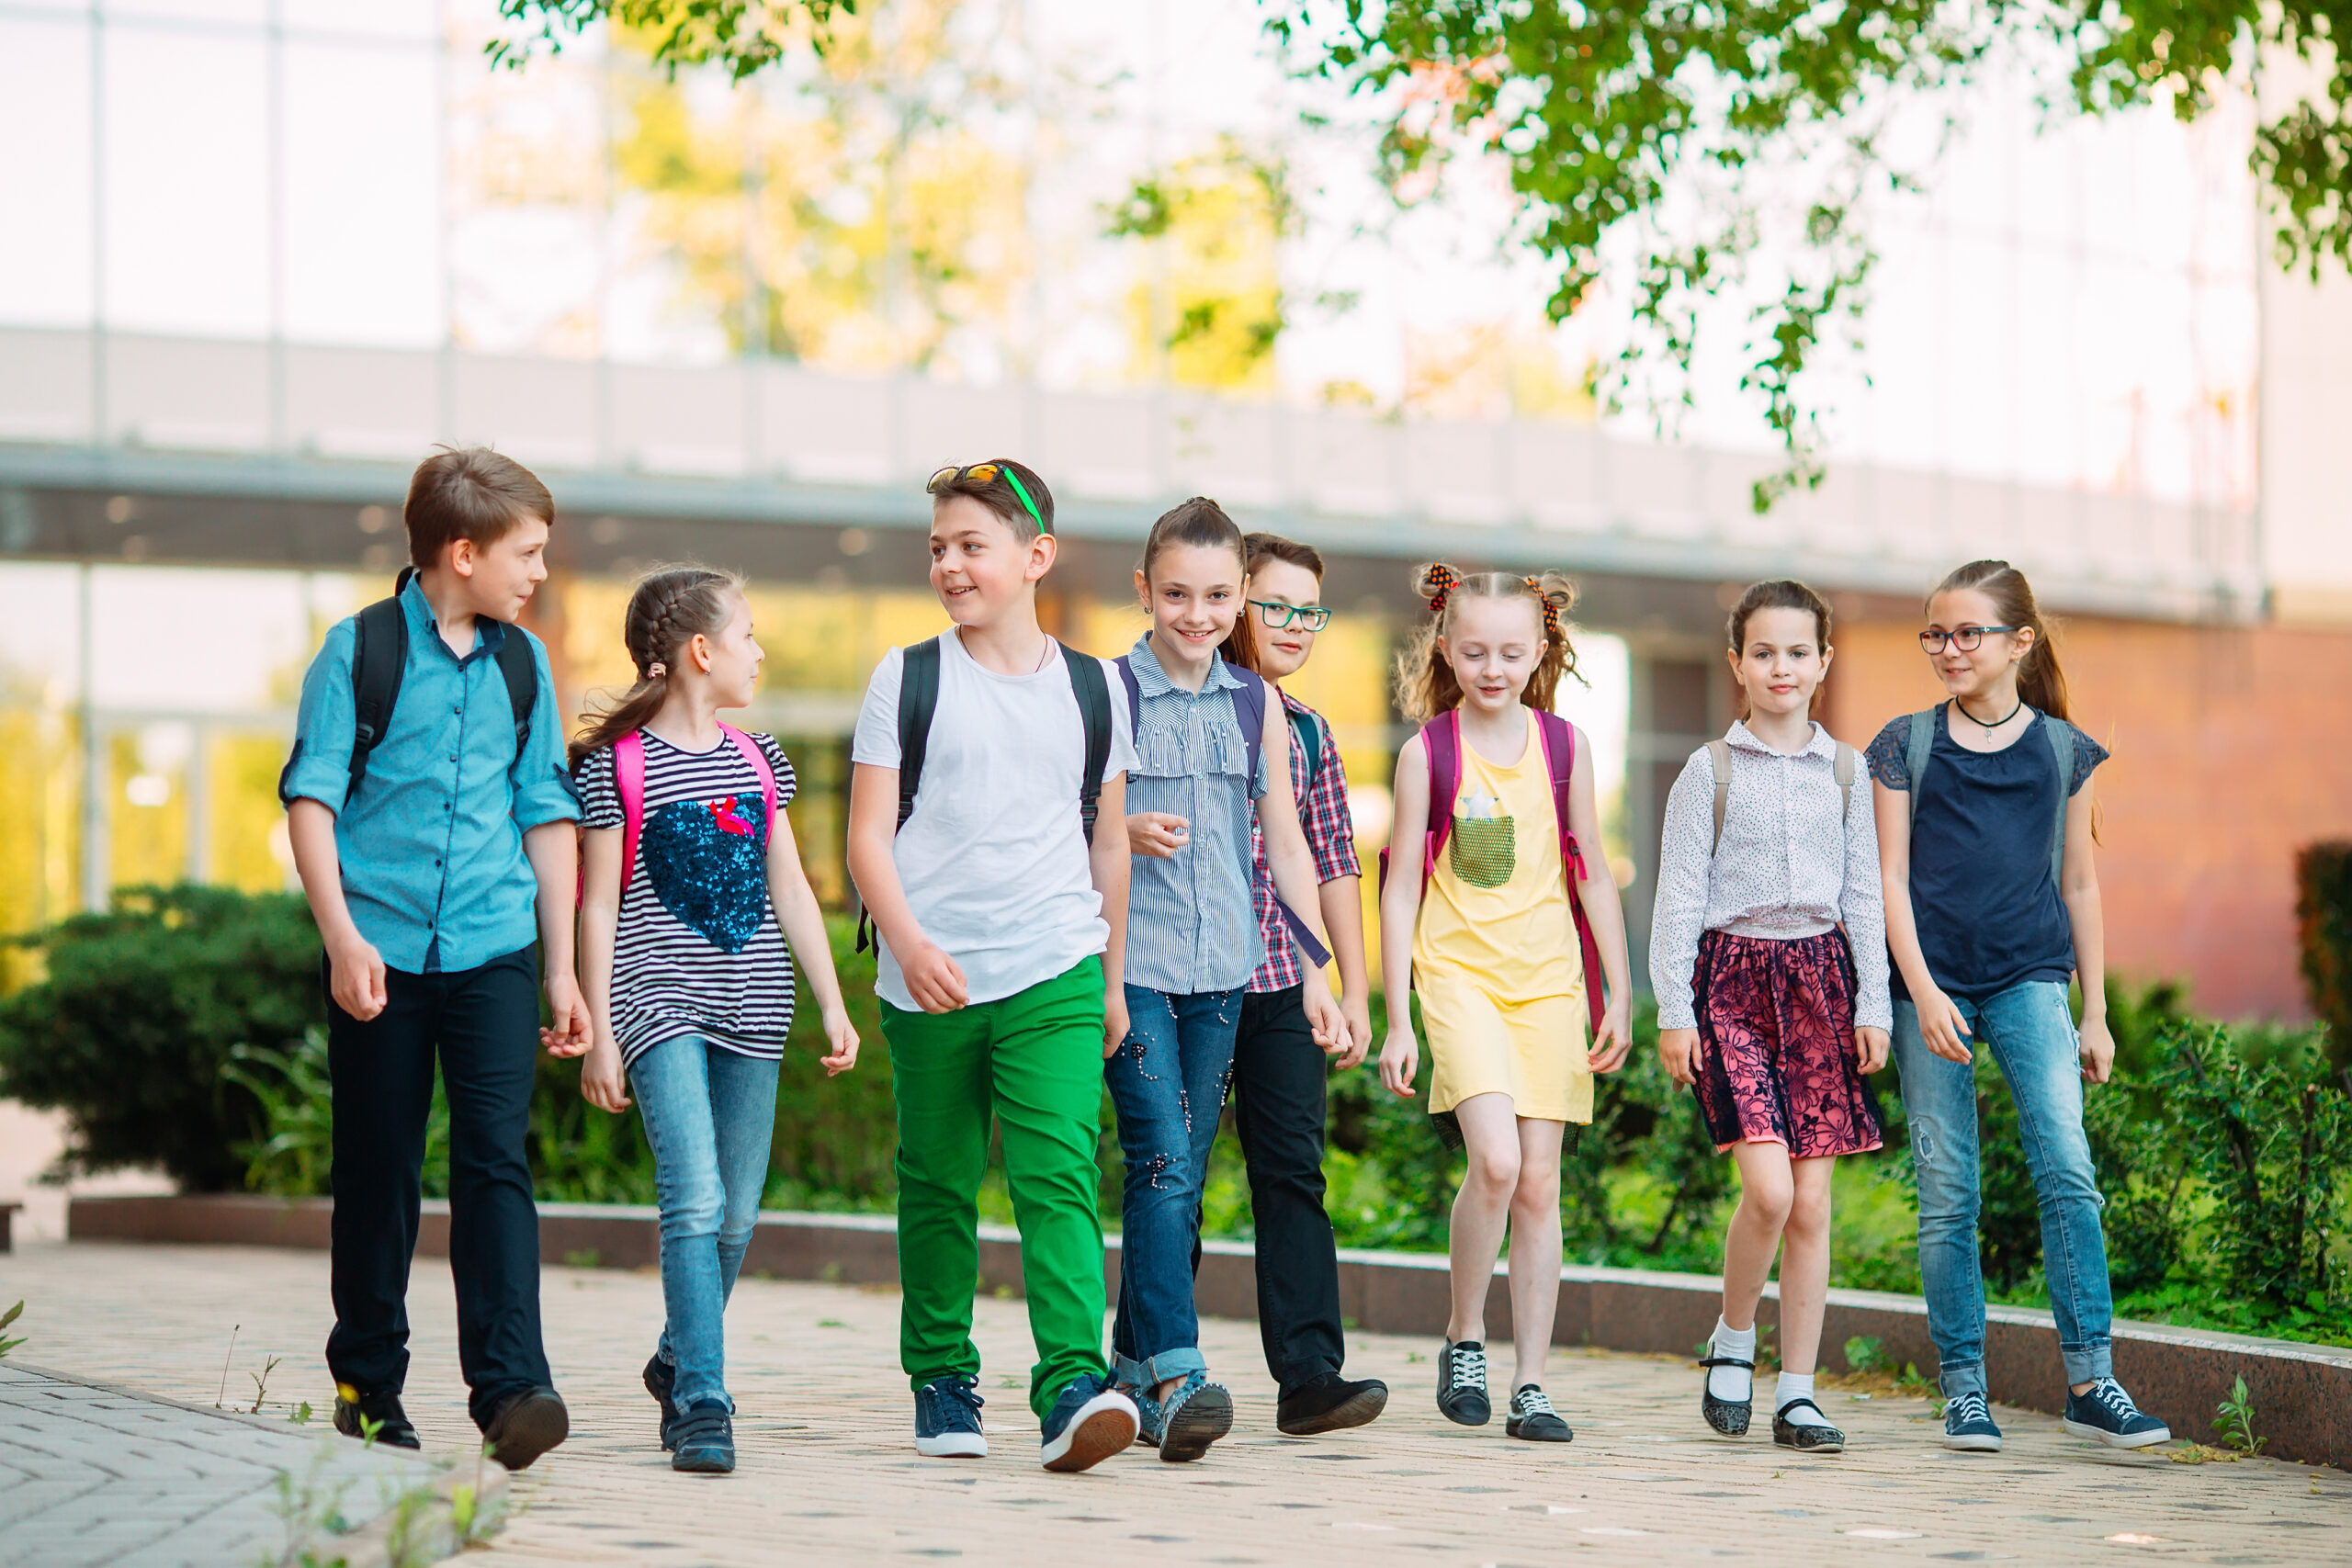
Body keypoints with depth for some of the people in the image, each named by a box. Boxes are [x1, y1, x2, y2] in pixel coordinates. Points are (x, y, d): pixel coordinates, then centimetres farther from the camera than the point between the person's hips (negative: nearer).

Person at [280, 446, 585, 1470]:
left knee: (495, 1158, -10)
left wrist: (561, 967, 13)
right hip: (381, 952, -2)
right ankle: (366, 1382, 19)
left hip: (493, 950, 2)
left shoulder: (523, 663, 11)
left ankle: (508, 1387, -17)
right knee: (378, 1172, 6)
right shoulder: (360, 651, -1)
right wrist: (343, 938, -16)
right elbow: (311, 796, -4)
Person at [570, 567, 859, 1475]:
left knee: (736, 1216, 8)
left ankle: (678, 1364, 30)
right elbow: (598, 907, -2)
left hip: (749, 1010, 5)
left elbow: (791, 893, 16)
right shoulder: (616, 766, -3)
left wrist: (834, 1005, 12)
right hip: (660, 1001, -5)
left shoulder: (755, 762, 14)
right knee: (695, 1201, -17)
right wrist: (599, 1033, -5)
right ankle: (703, 1402, -16)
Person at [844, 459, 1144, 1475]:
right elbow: (868, 835, -1)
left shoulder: (1092, 690, 9)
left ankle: (1073, 1386, -21)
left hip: (1056, 977, 0)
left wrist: (1112, 979, 17)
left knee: (1059, 1175, -14)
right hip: (927, 982, 0)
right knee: (937, 1188, 7)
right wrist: (909, 944, -16)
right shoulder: (908, 680, 4)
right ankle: (942, 1381, 21)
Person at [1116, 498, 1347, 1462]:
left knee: (1185, 1175, 7)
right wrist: (1124, 833, -17)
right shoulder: (1109, 693, -2)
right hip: (1130, 959, -4)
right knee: (1162, 1159, -16)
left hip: (1221, 966, 4)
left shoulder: (1257, 706, 10)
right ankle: (1175, 1373, -21)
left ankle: (1135, 1366, 17)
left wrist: (1318, 969, 10)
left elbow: (1286, 845, 14)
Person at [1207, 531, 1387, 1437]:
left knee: (1293, 1170, -4)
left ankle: (1308, 1371, -8)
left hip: (1280, 980, 4)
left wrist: (1355, 991, 13)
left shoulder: (1307, 733, 15)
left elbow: (1334, 866, 17)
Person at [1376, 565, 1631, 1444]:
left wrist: (1617, 994, 9)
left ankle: (1531, 1385, 7)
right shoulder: (1429, 751, -1)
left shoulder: (1564, 746, 5)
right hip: (1459, 972, -3)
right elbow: (1401, 886, 1)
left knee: (1540, 1182, 1)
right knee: (1495, 1159, -20)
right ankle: (1464, 1337, 2)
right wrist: (1397, 1019, -3)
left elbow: (1592, 876, 11)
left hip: (1548, 978, 3)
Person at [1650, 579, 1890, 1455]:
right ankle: (1733, 1341, 7)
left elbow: (1864, 894, 11)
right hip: (1732, 977, -3)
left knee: (1812, 1201, 0)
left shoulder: (1844, 771, 10)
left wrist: (1873, 1004, 4)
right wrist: (1674, 1009, -5)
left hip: (1820, 973, 3)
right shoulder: (1710, 770, 2)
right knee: (1768, 1188, -17)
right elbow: (1679, 895, 1)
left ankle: (1797, 1393, 6)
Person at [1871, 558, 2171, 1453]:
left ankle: (2090, 1382, -11)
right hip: (1931, 982, 0)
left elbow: (2079, 884, 14)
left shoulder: (2062, 749, 9)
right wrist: (1922, 992, -9)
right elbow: (1890, 879, 2)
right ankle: (1964, 1391, 8)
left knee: (2067, 1169, -14)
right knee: (1948, 1191, 0)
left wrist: (2095, 1013, 11)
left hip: (2030, 977, 0)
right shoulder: (1907, 745, 6)